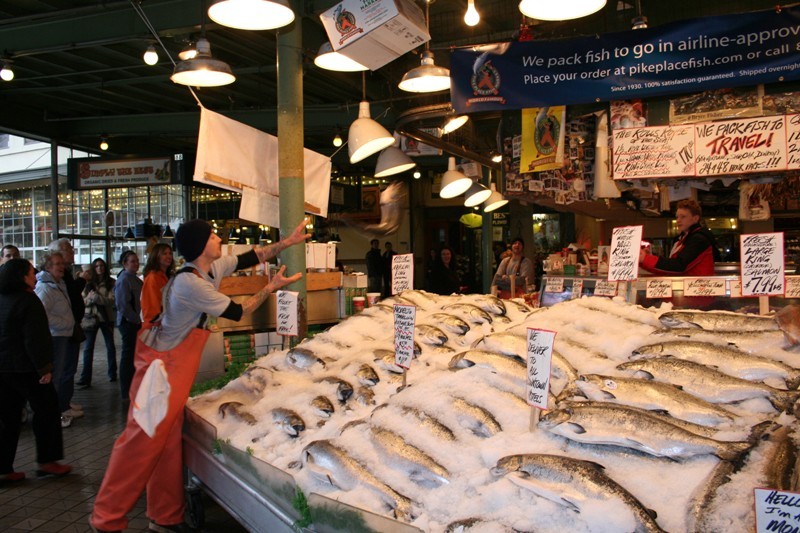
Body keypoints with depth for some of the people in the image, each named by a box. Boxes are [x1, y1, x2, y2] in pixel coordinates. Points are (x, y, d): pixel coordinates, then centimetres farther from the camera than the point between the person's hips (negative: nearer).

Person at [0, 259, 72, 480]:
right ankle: (46, 461, 10)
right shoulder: (27, 300, -14)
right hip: (23, 367, -8)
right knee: (46, 409, 6)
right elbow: (35, 339, -20)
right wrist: (44, 368, -18)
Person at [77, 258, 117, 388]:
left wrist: (95, 297, -21)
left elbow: (112, 300, -11)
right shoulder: (89, 283, 7)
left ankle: (112, 374, 25)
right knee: (88, 348, -4)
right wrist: (89, 298, -17)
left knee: (110, 346, 11)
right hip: (91, 318, 1)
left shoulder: (111, 283, -1)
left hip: (106, 318, -1)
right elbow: (83, 301, 3)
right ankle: (85, 378, -4)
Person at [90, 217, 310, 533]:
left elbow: (250, 258, 14)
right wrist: (272, 287, -4)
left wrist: (289, 242, 13)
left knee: (168, 438, 12)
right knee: (144, 438, -5)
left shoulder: (213, 269, 2)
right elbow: (237, 312, -15)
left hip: (177, 364, 9)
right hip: (161, 365, -9)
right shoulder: (190, 282, -24)